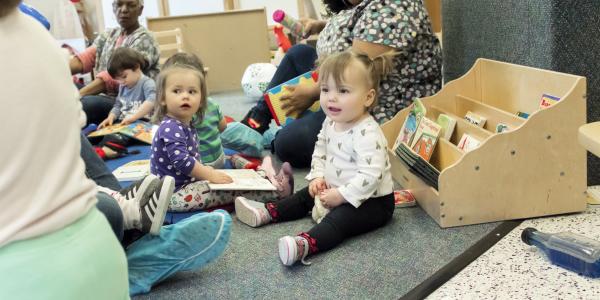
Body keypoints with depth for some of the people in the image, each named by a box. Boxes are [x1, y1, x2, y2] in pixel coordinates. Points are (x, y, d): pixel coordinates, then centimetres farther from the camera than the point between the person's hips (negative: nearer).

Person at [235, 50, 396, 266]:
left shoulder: (367, 133, -29)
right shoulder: (331, 123, 1)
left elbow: (369, 175, -34)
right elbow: (320, 152, 14)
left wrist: (340, 196, -28)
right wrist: (318, 177, -1)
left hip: (373, 200, -10)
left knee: (339, 218, -32)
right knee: (307, 195, 16)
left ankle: (306, 244, -55)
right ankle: (268, 212, 21)